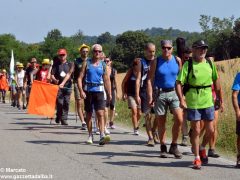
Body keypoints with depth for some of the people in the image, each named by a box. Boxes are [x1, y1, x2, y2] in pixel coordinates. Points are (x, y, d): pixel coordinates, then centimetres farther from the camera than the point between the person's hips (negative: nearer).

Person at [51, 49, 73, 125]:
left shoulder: (70, 64, 11)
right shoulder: (56, 65, 8)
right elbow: (52, 75, 3)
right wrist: (54, 80, -16)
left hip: (67, 86, 1)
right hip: (58, 86, -1)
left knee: (66, 103, -1)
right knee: (60, 102, -8)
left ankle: (64, 119, 6)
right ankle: (59, 117, 13)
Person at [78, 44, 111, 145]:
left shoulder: (103, 65, 9)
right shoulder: (87, 63, 5)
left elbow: (107, 80, 13)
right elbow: (80, 78, 0)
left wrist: (109, 94, 10)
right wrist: (81, 91, -12)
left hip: (99, 91, 0)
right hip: (88, 91, 0)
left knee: (100, 114, -12)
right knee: (89, 114, 9)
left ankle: (102, 136, -19)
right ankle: (90, 136, 21)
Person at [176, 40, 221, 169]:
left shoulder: (210, 64, 5)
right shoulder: (188, 65, -8)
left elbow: (216, 80, 16)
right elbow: (179, 83, -13)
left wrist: (219, 98, 16)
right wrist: (181, 99, -25)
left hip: (208, 102, 4)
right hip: (192, 103, -4)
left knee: (210, 130, 8)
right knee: (196, 130, 2)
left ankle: (202, 148, 36)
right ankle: (197, 158, 13)